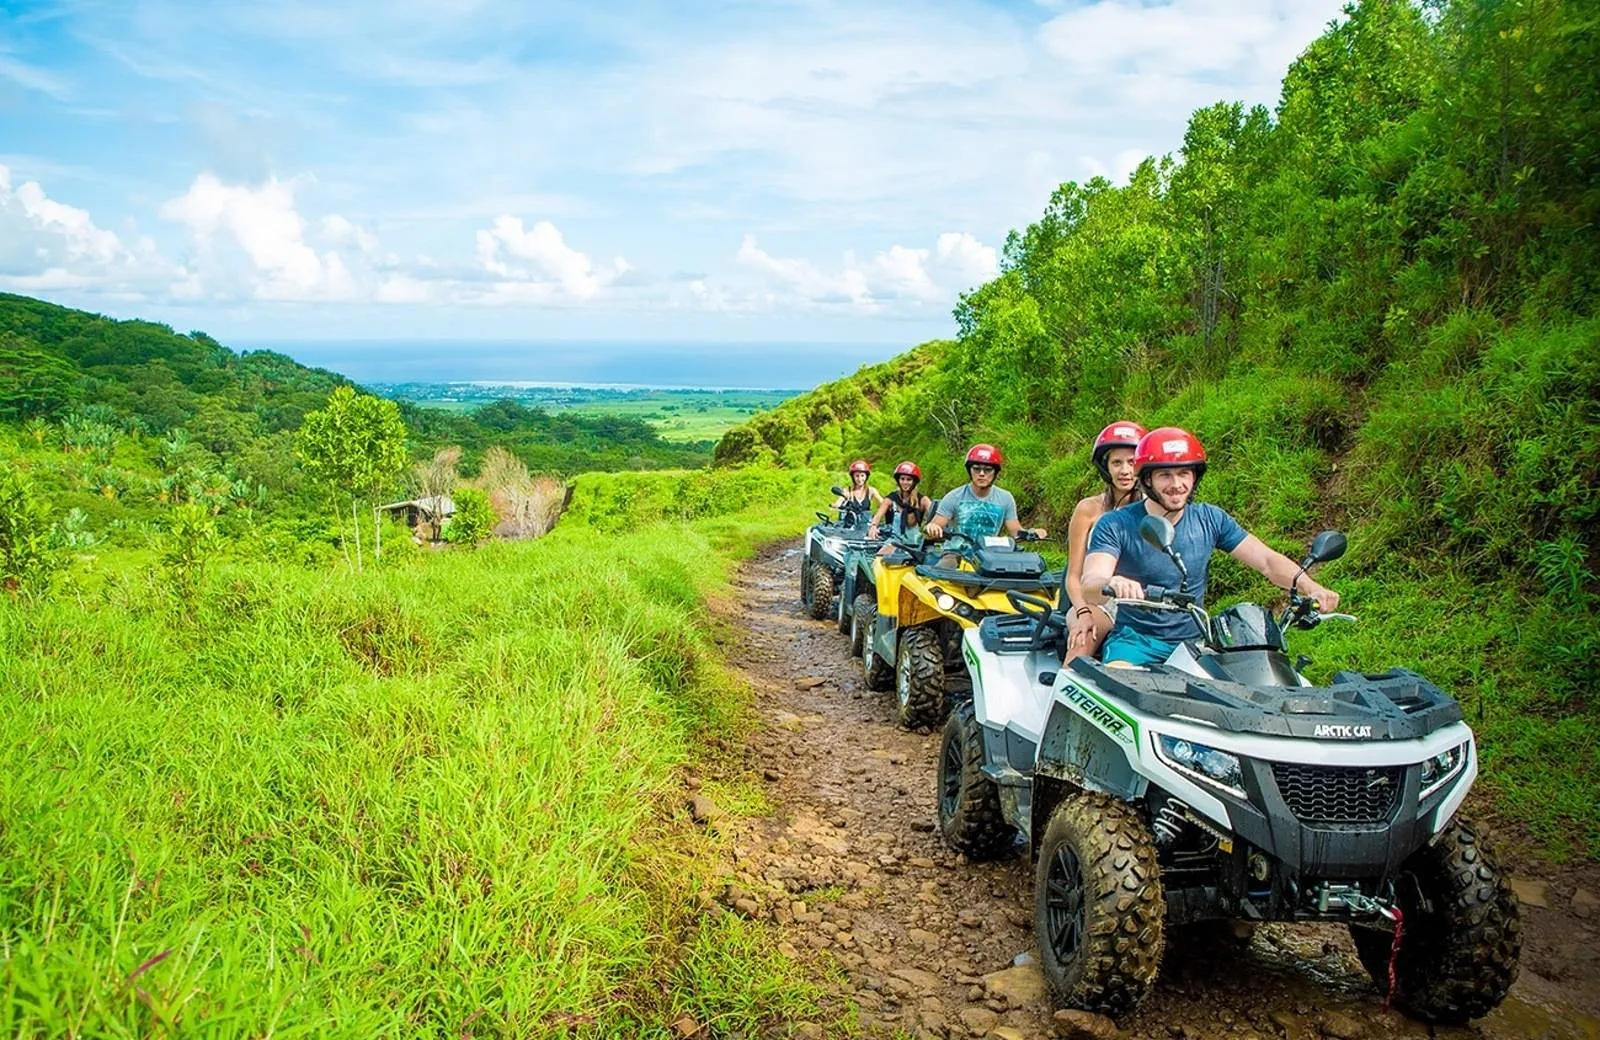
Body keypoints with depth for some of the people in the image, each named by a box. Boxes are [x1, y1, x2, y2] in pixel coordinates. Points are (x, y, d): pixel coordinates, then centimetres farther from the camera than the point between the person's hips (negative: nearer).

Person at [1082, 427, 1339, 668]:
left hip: (1195, 642, 4)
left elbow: (1267, 560, 2)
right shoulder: (1116, 525, -8)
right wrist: (1111, 583, -48)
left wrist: (1311, 588, -18)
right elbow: (1089, 587, -22)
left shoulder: (1210, 520, 5)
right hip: (1136, 641, -4)